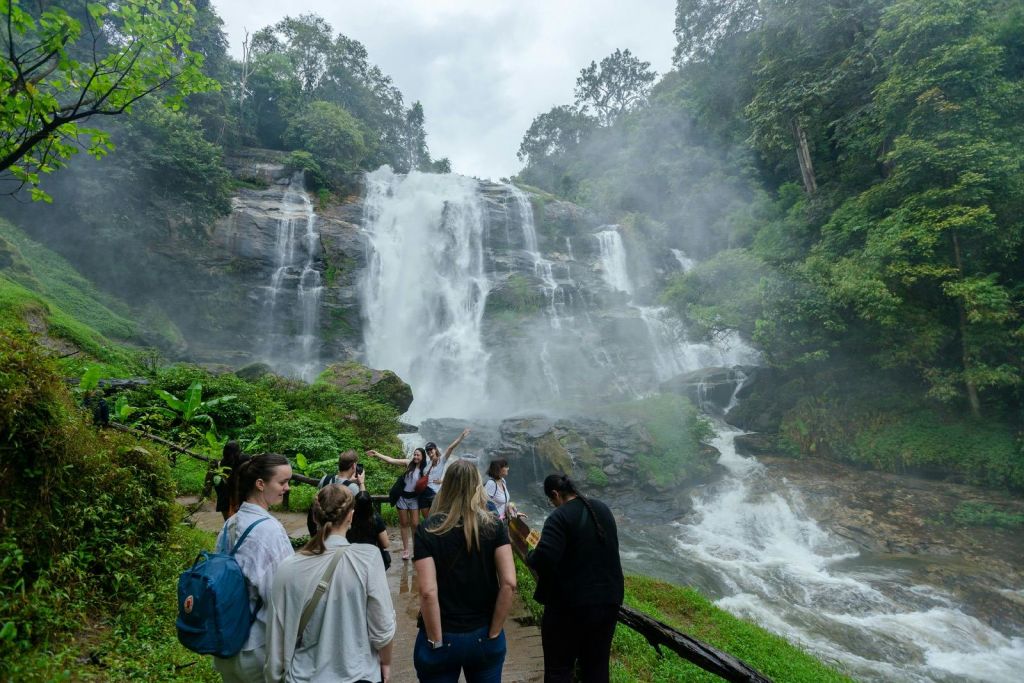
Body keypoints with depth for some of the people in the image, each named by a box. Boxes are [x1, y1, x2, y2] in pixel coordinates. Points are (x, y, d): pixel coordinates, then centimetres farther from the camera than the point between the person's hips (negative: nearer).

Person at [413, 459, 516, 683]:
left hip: (444, 639, -1)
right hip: (483, 637, 2)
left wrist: (436, 641, -8)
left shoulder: (427, 530, -12)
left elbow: (428, 592, -19)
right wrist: (493, 634, -5)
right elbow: (509, 583, -14)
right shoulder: (494, 526, -8)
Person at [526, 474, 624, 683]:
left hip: (570, 606, -6)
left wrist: (530, 555, -6)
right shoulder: (603, 509, 5)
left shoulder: (560, 517, -18)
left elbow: (543, 560, -28)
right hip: (608, 601, 7)